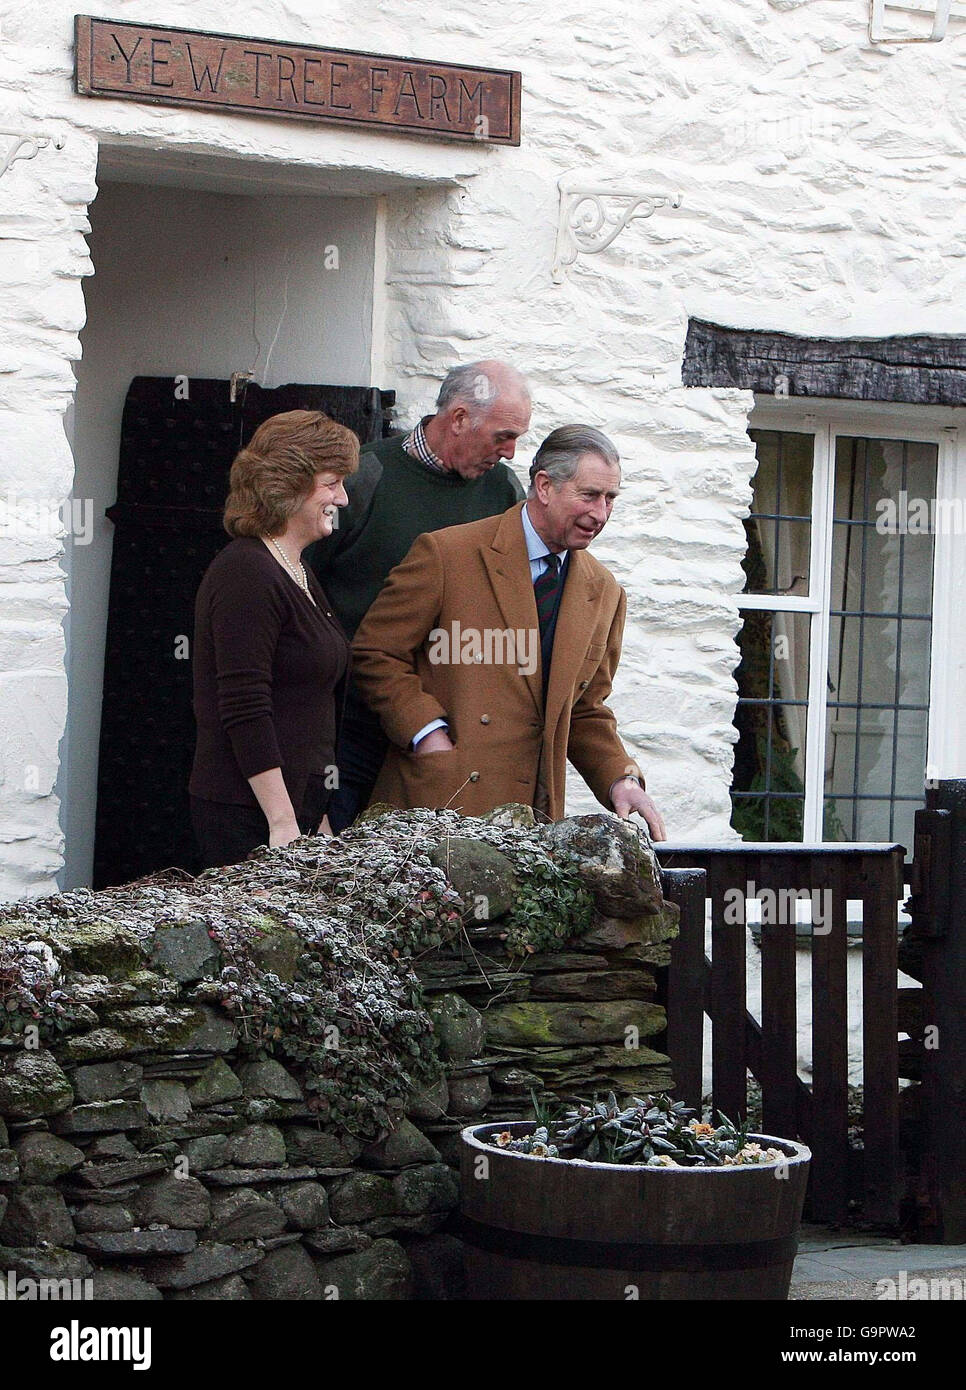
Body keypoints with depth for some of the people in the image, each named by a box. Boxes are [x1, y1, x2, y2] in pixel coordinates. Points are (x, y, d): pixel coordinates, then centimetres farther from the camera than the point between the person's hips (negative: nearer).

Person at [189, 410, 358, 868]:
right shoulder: (245, 574, -13)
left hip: (294, 804, 9)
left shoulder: (299, 575, 17)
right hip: (247, 814, -9)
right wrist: (283, 822, -21)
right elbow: (244, 710, -19)